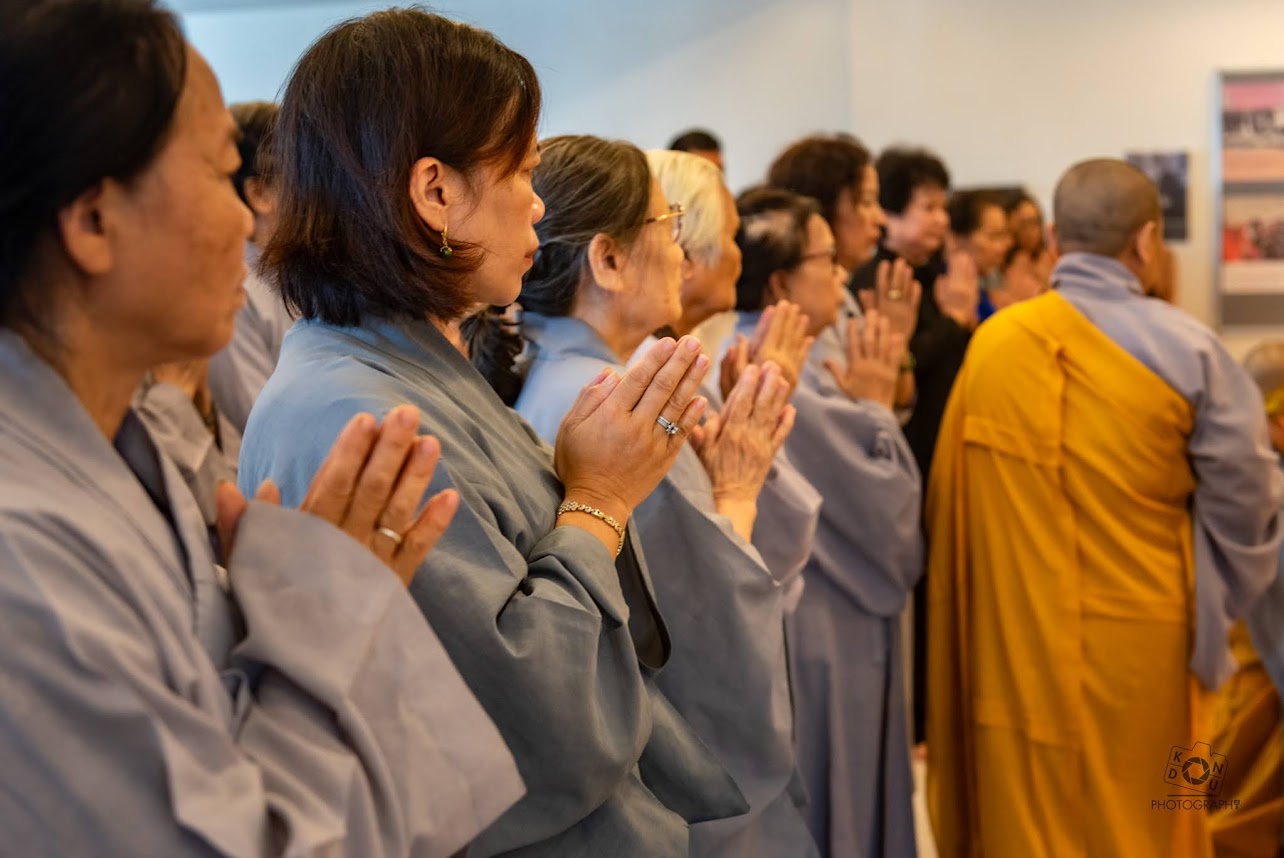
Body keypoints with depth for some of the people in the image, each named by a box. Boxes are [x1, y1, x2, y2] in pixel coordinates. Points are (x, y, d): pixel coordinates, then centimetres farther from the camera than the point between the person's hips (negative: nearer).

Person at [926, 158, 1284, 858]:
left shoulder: (991, 343, -4)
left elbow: (947, 498, 4)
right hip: (1139, 644, -2)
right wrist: (1212, 600, 14)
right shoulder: (1187, 350, -10)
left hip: (1016, 640, 2)